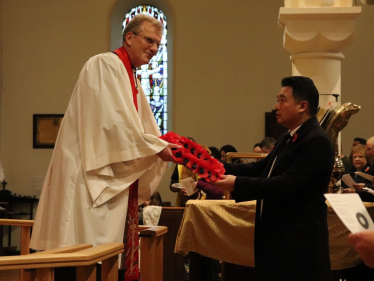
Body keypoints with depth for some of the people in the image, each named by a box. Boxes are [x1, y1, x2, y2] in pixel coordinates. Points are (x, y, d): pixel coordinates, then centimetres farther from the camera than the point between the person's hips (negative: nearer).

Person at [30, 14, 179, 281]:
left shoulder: (132, 80, 20)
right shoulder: (105, 65, -9)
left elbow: (144, 129, 19)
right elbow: (113, 121, -19)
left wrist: (163, 145, 0)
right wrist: (155, 148, -15)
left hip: (117, 178, 10)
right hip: (93, 172, -10)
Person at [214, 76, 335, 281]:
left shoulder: (317, 142, -18)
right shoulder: (287, 140, 16)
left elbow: (287, 184, -26)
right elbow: (260, 168, 13)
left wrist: (237, 184, -25)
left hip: (298, 242, -10)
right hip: (277, 237, 10)